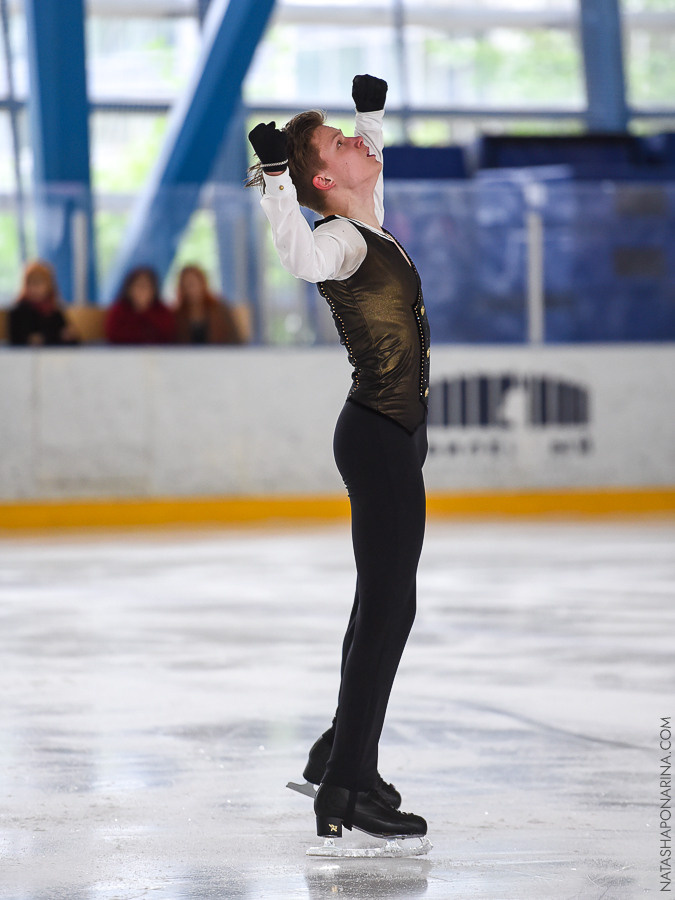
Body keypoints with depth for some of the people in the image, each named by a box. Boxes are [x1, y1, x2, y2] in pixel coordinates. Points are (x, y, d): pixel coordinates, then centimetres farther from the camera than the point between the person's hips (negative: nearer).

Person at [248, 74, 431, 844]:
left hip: (393, 434, 10)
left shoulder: (365, 227, 11)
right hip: (378, 435, -10)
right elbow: (299, 257, -42)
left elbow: (369, 171, 37)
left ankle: (341, 753, 28)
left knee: (382, 600, 17)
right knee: (388, 605, -12)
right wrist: (276, 177, -52)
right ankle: (347, 788, -13)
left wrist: (373, 112, 43)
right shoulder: (338, 239, -16)